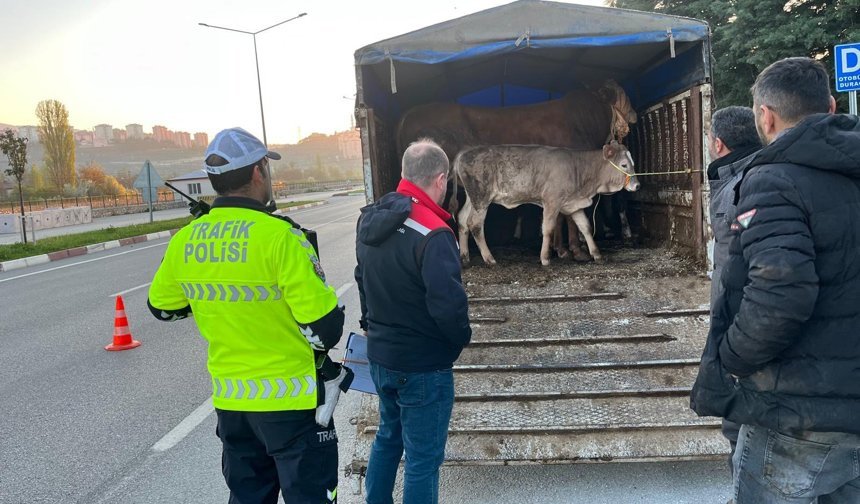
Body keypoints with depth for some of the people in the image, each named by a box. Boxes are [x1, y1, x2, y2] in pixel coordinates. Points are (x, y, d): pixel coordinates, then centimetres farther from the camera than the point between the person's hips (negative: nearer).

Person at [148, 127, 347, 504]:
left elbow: (162, 307, 14)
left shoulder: (184, 241, -3)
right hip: (290, 399, -6)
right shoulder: (279, 237, -21)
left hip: (230, 401, 6)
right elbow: (324, 330, -20)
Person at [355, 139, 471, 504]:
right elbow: (447, 304, -27)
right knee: (423, 457, 7)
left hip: (379, 355, 8)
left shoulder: (371, 220, 2)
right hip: (423, 366, -8)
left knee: (389, 435, 26)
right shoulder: (432, 233, -25)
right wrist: (462, 337, -7)